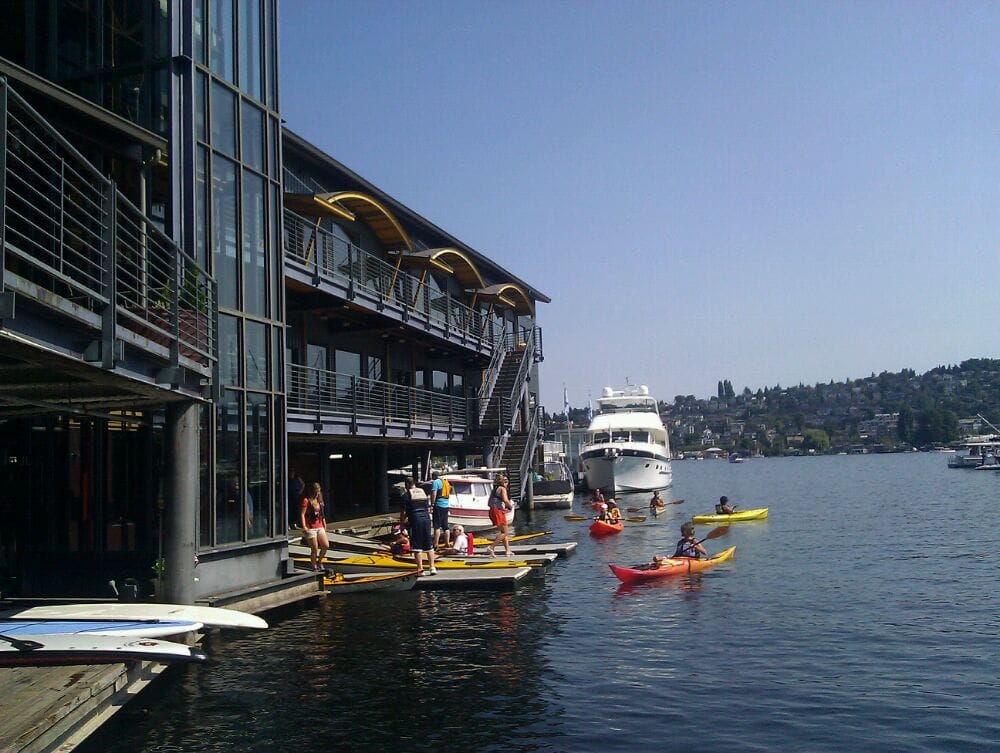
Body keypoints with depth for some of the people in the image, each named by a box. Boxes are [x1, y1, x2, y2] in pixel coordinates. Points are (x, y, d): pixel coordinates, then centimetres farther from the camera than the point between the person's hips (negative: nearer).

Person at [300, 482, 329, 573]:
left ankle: (319, 561, 20)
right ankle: (314, 567, 12)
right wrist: (304, 526, -20)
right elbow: (302, 514, -12)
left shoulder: (319, 501, 14)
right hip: (310, 528, -6)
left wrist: (324, 524, 19)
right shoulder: (306, 500, -8)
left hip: (320, 527, 6)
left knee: (326, 546, -3)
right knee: (314, 549, -3)